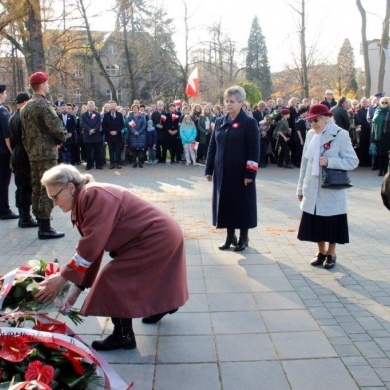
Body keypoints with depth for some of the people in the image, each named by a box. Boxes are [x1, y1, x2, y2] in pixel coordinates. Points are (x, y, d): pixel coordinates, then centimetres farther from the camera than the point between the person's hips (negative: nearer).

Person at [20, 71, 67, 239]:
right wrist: (61, 138, -2)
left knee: (37, 189, 11)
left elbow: (24, 133, 16)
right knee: (47, 190, -6)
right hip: (46, 153, -9)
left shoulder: (26, 106, 14)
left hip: (33, 154, 9)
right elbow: (56, 126, -20)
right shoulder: (43, 104, -14)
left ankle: (41, 224, 18)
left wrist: (29, 149, 18)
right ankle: (45, 228, -4)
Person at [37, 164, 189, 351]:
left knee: (113, 280, -10)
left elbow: (91, 245, -29)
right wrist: (78, 288, 2)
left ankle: (124, 336, 5)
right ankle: (163, 305, 52)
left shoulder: (95, 195, -25)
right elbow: (92, 247, 4)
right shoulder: (85, 201, 5)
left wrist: (63, 277, -24)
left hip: (157, 237, -10)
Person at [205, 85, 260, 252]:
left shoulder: (249, 123, -7)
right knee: (226, 203, 10)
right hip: (222, 173, 5)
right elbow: (212, 147, 11)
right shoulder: (219, 122, 8)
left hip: (240, 173, -5)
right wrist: (209, 169, 7)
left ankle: (243, 238, 18)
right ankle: (230, 236, 24)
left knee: (242, 204, 4)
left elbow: (254, 151, -11)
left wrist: (249, 173, -16)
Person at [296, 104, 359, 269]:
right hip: (312, 189, 4)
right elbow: (305, 162, 9)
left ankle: (331, 254, 24)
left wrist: (329, 161, -23)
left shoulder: (340, 135, -10)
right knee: (316, 222, 11)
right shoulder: (310, 134, 3)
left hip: (332, 190, -4)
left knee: (332, 223, 7)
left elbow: (353, 161, -12)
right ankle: (321, 252, 28)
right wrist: (301, 187, 10)